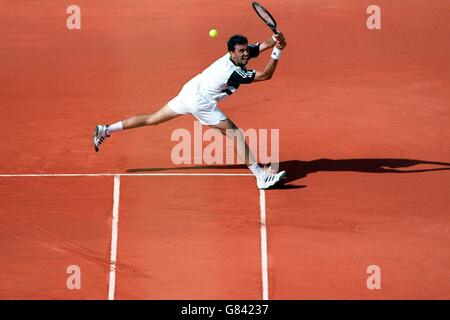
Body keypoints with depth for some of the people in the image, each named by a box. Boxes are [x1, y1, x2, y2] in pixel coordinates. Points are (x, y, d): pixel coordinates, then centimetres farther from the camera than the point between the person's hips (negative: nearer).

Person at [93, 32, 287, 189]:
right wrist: (277, 53, -30)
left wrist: (275, 40, -28)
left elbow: (264, 45, -8)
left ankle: (105, 130, 21)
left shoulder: (241, 53, -6)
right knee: (236, 135, -6)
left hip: (190, 90, 9)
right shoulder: (235, 72, -27)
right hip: (200, 102, -9)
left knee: (152, 120, 16)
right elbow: (266, 75, -26)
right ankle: (262, 177, -5)